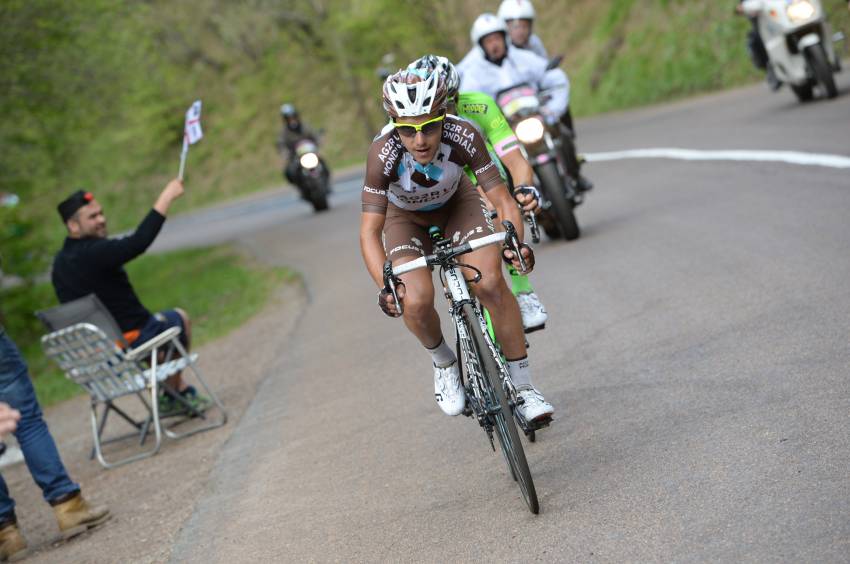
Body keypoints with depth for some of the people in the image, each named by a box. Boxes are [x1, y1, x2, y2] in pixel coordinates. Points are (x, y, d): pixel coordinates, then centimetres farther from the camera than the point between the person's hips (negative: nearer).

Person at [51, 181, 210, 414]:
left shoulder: (60, 263, 4)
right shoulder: (93, 253, -26)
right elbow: (139, 242, -37)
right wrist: (166, 197, -32)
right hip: (131, 340, -9)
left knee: (157, 321, 36)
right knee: (180, 318, 21)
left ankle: (179, 390, 42)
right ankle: (173, 393, 34)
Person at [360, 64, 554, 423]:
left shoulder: (464, 137, -34)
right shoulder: (384, 154, -36)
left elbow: (502, 201, -30)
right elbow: (370, 232, -35)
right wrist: (385, 286, -48)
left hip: (456, 203, 1)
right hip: (405, 217, 0)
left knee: (490, 283, -23)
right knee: (416, 303, -24)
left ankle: (523, 389, -8)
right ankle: (445, 365, 9)